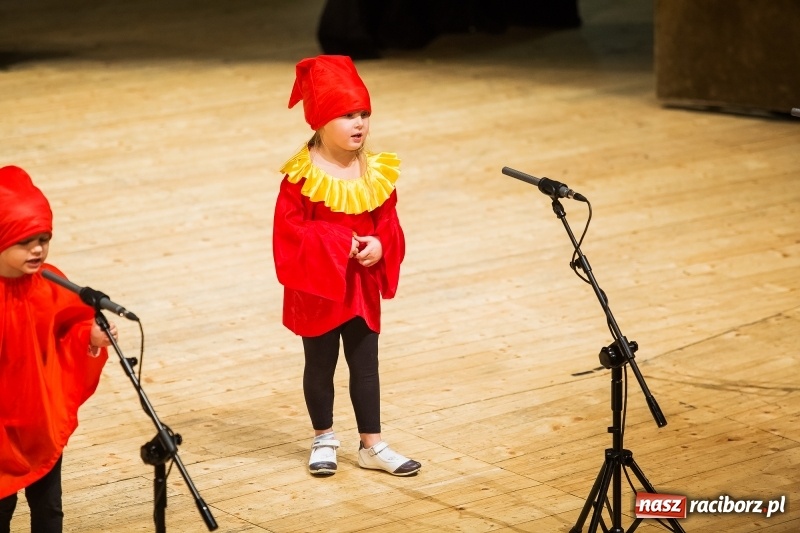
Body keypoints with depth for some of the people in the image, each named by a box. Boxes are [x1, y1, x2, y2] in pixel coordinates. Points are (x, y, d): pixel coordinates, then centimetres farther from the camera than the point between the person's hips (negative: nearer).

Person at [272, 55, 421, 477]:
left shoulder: (377, 173, -1)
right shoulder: (302, 175, -15)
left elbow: (388, 221, 5)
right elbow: (289, 229, -16)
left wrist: (379, 245, -15)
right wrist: (336, 244, -23)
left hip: (362, 285, 4)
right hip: (317, 287, -4)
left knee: (365, 365, 8)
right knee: (320, 365, 11)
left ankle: (372, 445, 16)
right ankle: (323, 440, 26)